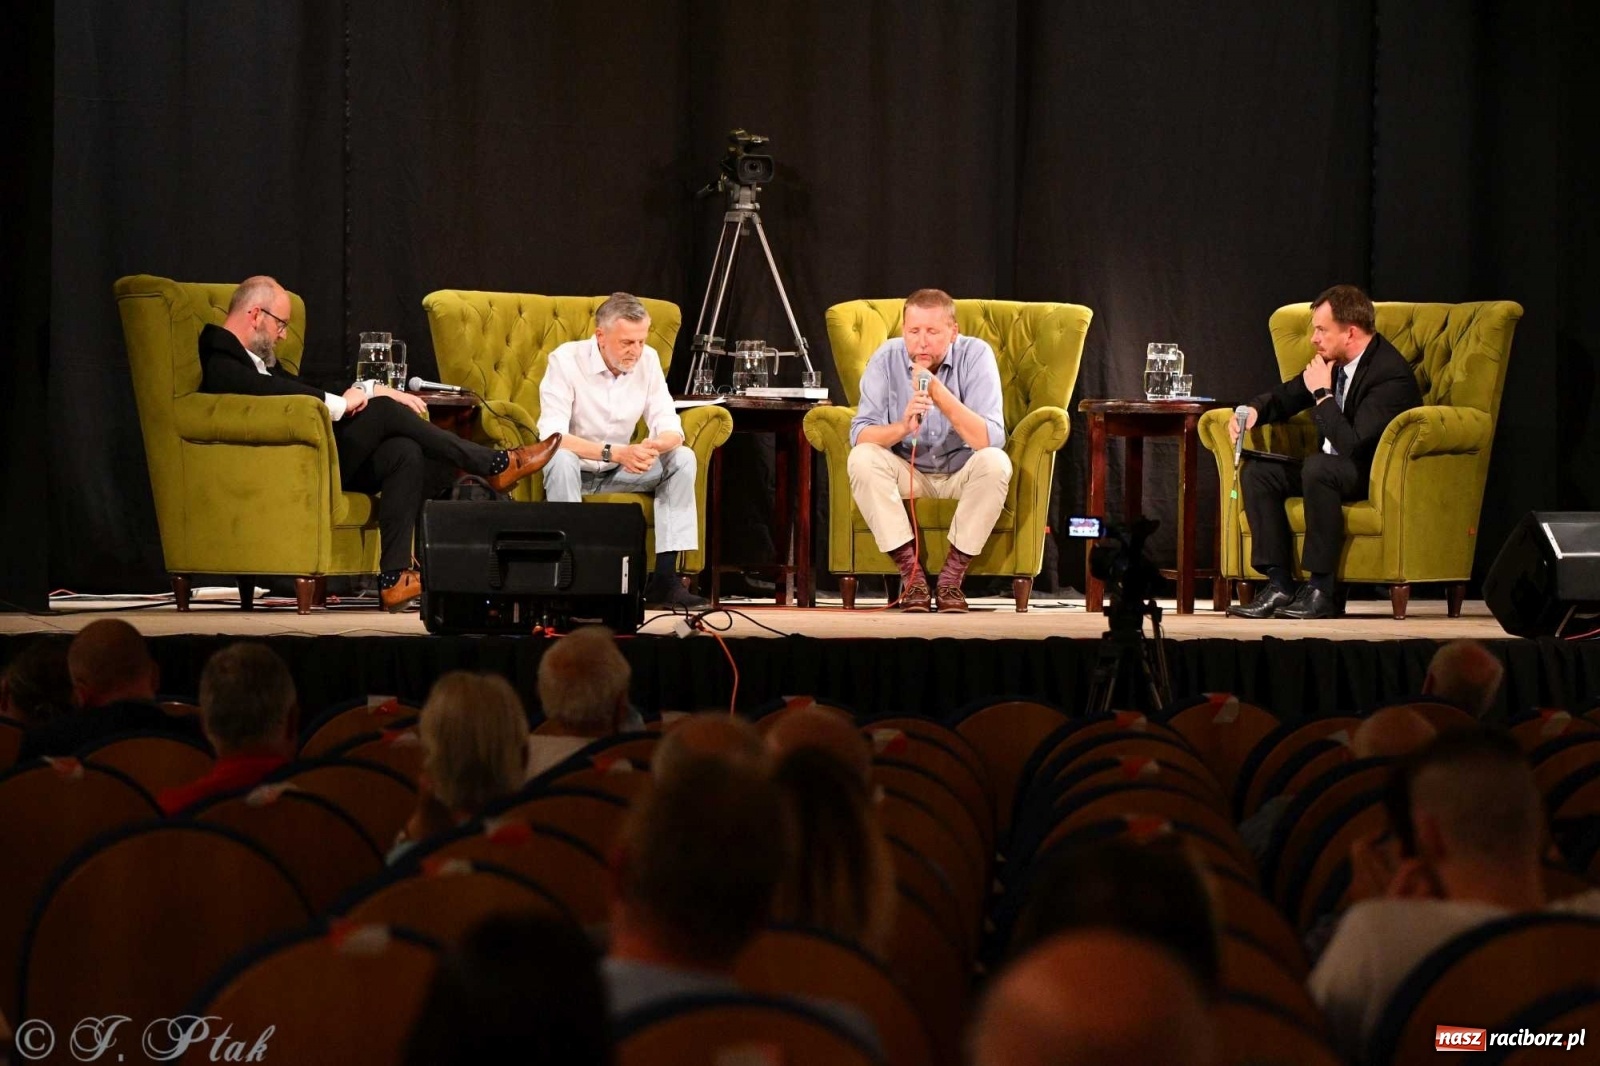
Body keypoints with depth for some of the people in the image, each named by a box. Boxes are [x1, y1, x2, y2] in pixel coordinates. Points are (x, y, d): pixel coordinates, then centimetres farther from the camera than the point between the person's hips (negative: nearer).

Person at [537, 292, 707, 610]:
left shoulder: (647, 360, -6)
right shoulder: (566, 360, -20)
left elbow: (670, 428, -9)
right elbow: (551, 434, -29)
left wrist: (655, 446, -35)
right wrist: (614, 452, -40)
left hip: (620, 471, 5)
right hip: (574, 471, -5)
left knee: (682, 458, -15)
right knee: (560, 459, -37)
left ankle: (664, 578, -20)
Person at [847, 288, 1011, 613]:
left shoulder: (976, 355, -17)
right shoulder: (887, 358, -12)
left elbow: (990, 439, -27)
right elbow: (860, 434, -19)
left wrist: (940, 395, -37)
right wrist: (901, 427, -40)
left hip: (962, 475, -1)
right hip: (907, 474, 1)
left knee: (995, 462, -32)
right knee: (861, 459, -27)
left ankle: (951, 576, -21)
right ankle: (910, 571, -22)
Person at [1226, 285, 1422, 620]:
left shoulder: (1391, 374, -23)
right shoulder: (1335, 362, 2)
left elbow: (1353, 445, -30)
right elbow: (1286, 396, 16)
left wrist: (1323, 393, -22)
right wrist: (1254, 410, -6)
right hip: (1331, 471, 9)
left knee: (1318, 466, -36)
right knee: (1257, 472, -6)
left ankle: (1322, 590, -30)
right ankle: (1279, 584, -13)